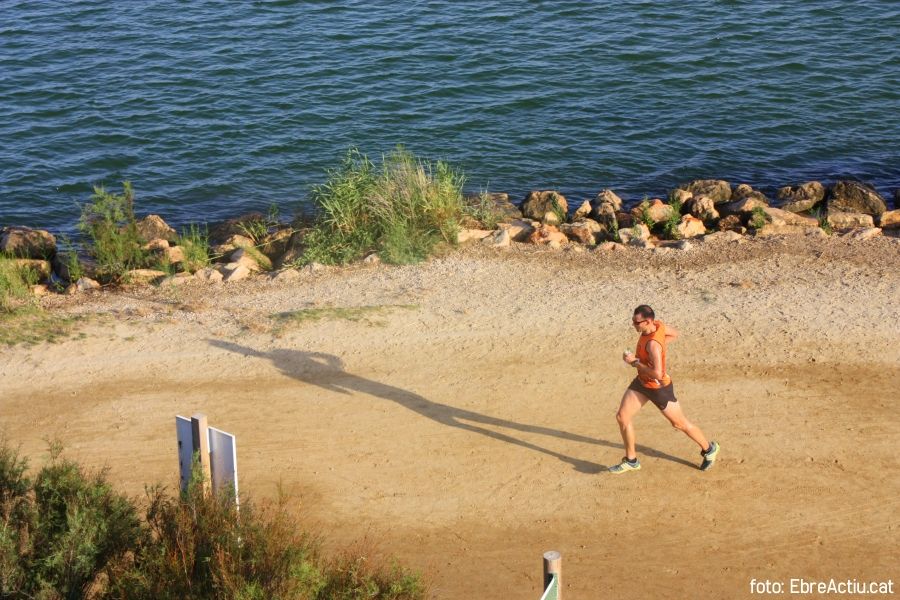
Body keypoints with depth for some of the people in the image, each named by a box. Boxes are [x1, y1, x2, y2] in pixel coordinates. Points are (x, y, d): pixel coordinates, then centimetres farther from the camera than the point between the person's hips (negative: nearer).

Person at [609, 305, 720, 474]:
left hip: (659, 387, -8)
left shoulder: (653, 344, -35)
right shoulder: (658, 324, -10)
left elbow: (657, 373, -40)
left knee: (679, 423, 11)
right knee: (622, 416, 3)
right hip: (642, 382, 8)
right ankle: (631, 460, 17)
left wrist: (635, 362, -31)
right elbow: (674, 335, 9)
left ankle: (709, 449, 35)